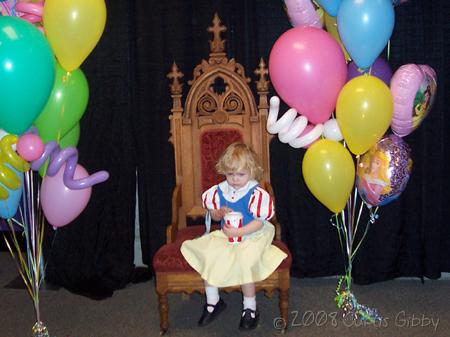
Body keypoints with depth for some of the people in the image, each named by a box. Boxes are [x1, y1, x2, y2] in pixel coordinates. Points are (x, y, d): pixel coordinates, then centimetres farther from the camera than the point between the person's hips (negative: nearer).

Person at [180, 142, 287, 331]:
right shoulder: (220, 190, 2)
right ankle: (213, 301, 6)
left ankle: (250, 308, -6)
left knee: (244, 261, -28)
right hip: (225, 236, 5)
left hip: (251, 237, -5)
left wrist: (238, 232, -26)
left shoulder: (256, 193, -14)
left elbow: (259, 222, -16)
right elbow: (213, 215, 14)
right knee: (207, 255, -12)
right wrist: (220, 213, -10)